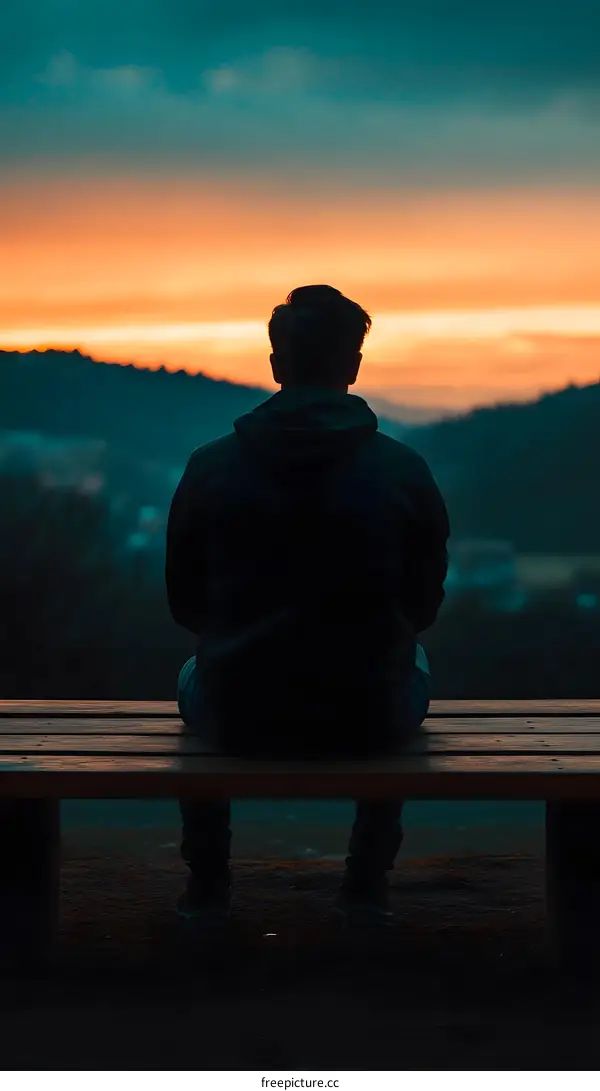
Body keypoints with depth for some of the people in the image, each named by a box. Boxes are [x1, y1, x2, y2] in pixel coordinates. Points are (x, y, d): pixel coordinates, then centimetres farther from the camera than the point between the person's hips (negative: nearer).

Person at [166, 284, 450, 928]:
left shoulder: (211, 468, -6)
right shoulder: (403, 471, -7)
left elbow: (184, 603, 4)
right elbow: (424, 603, 4)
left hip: (241, 720, 0)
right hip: (367, 721, 0)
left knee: (194, 676, 36)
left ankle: (207, 890, 39)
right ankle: (367, 888, 36)